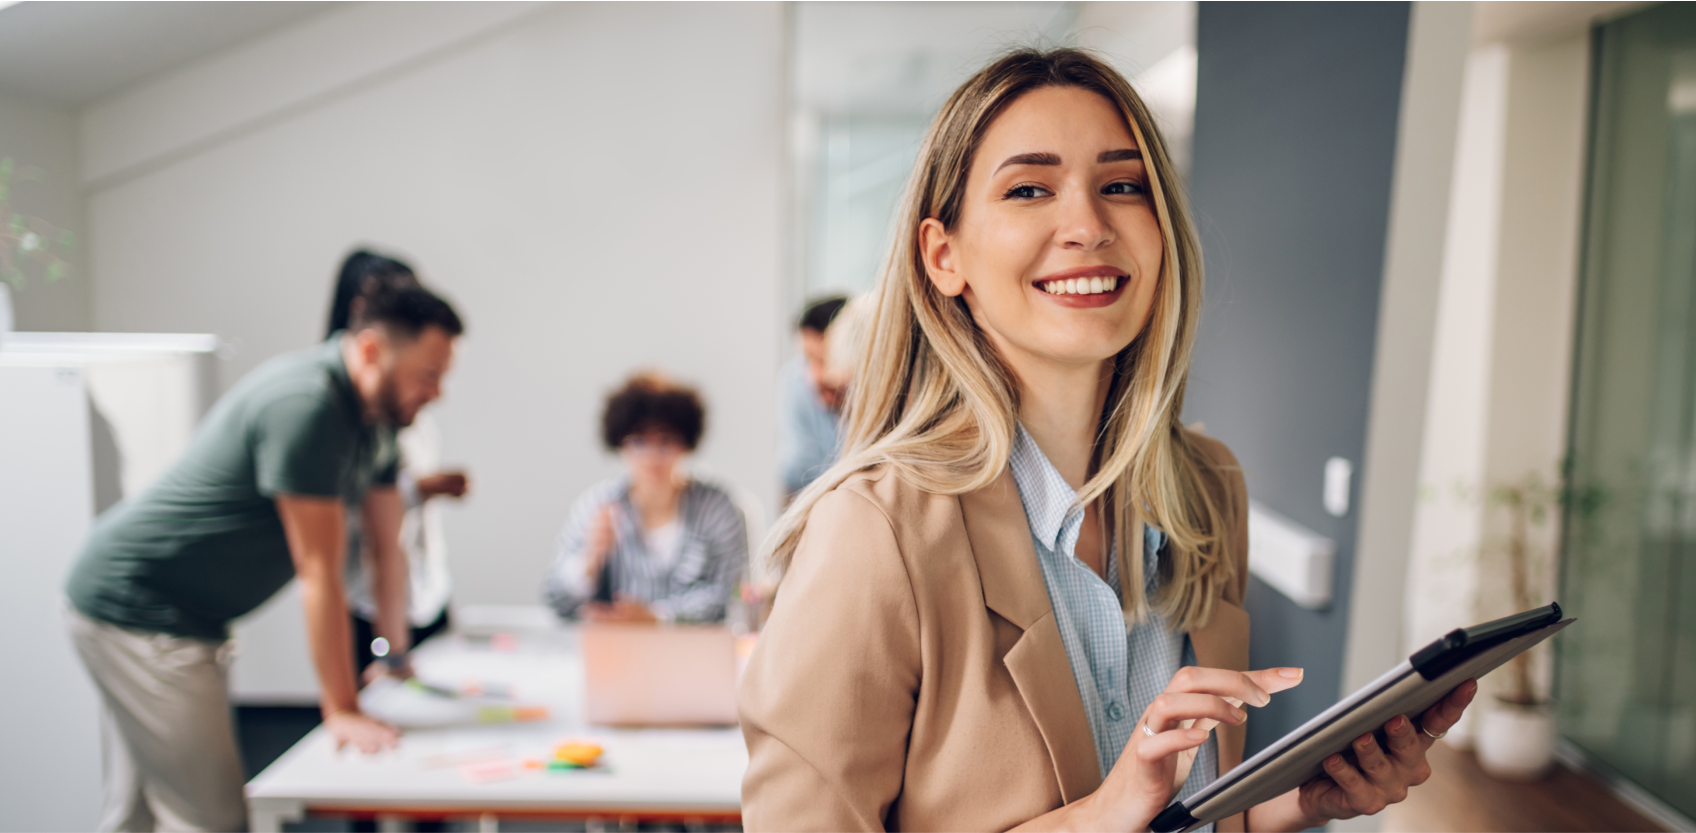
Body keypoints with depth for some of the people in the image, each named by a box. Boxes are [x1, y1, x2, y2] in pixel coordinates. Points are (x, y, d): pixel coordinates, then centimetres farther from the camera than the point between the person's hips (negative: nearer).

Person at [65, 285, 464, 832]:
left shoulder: (374, 415, 5)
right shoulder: (306, 404, -25)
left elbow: (387, 548, 13)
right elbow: (319, 572, -23)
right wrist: (342, 711, -19)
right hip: (135, 609, -10)